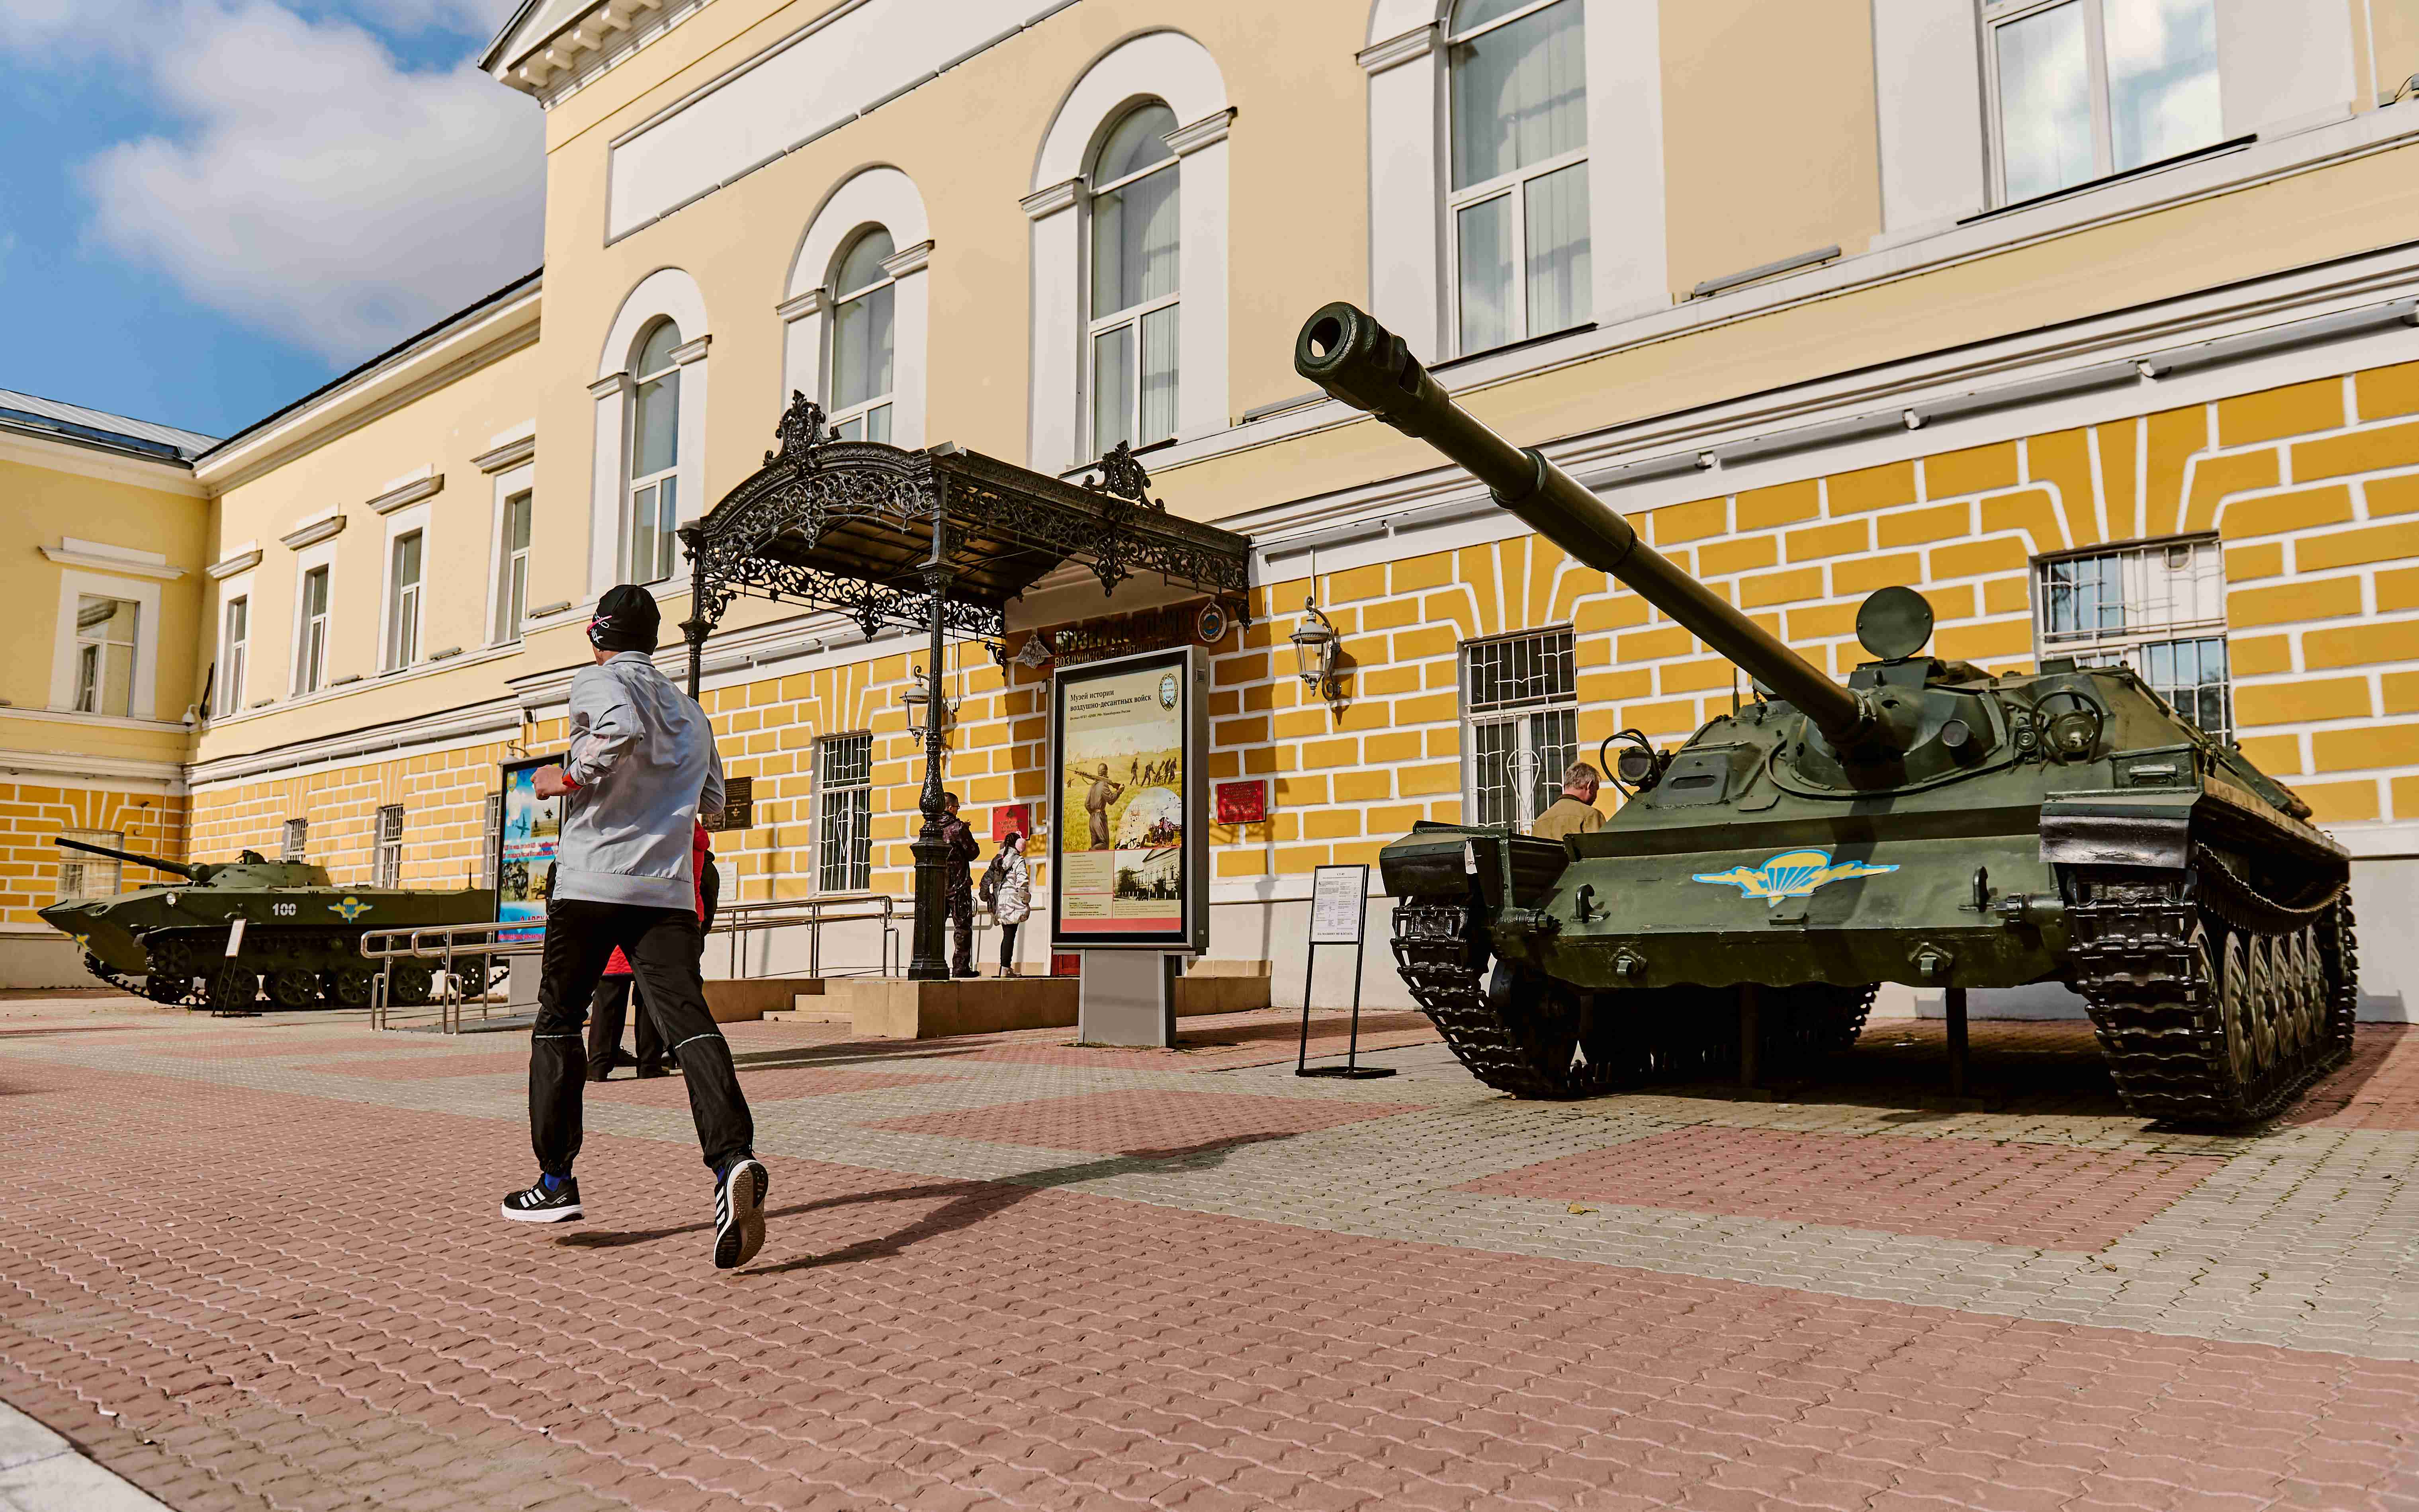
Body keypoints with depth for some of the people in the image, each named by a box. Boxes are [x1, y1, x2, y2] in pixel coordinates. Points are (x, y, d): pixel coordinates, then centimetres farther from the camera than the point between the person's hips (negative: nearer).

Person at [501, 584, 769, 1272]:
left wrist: (568, 776, -8)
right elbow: (713, 797, 28)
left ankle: (556, 1181, 15)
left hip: (592, 879, -4)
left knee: (557, 1020, 12)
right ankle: (734, 1158, -31)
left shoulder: (599, 680, 2)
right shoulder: (689, 710, 22)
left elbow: (623, 730, -21)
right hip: (669, 889, 4)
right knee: (686, 1018, -9)